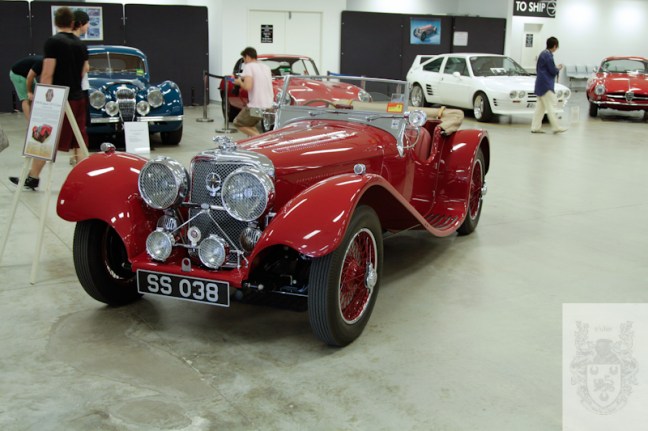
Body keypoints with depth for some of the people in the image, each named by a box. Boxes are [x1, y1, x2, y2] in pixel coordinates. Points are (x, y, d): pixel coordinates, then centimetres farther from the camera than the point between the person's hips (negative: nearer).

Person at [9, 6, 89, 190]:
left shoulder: (53, 42, -11)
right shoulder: (80, 45, 7)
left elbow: (48, 74, -15)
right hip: (78, 98, 6)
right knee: (78, 141, 8)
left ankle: (33, 178, 12)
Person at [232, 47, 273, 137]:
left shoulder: (249, 66, -8)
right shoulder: (266, 67, 14)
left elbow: (248, 87, -20)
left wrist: (239, 82, 1)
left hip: (256, 107, -7)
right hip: (269, 105, 7)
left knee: (238, 123, 15)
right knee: (249, 125, 28)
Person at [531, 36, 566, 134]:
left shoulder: (543, 53, 14)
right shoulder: (548, 55, -16)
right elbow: (553, 71, -17)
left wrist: (556, 68, 14)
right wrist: (558, 68, 4)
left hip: (541, 85, 10)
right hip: (546, 85, -10)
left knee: (540, 107, 10)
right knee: (550, 107, -6)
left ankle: (535, 127, 10)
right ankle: (556, 127, -3)